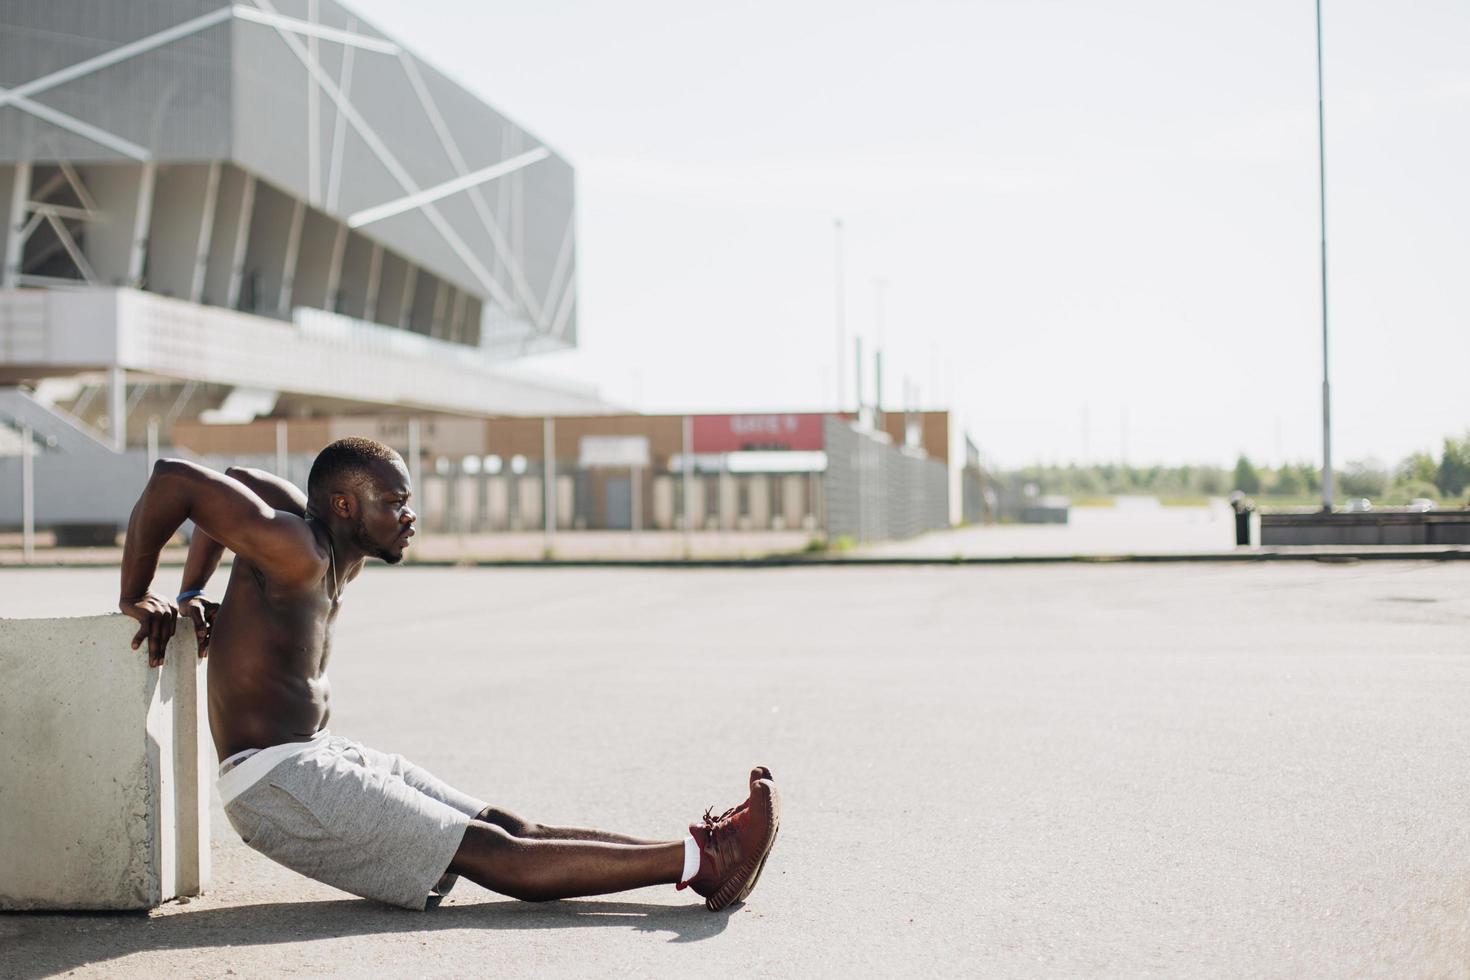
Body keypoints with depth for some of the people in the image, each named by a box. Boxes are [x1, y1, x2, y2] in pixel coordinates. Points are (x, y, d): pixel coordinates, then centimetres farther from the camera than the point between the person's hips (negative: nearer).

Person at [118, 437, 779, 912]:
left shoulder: (338, 558, 10)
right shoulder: (297, 549, -18)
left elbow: (239, 481, 26)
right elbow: (175, 478, -25)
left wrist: (191, 595, 19)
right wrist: (135, 600, -17)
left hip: (321, 755, 10)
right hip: (275, 784, -10)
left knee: (507, 829, -1)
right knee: (493, 855, -15)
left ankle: (695, 857, -8)